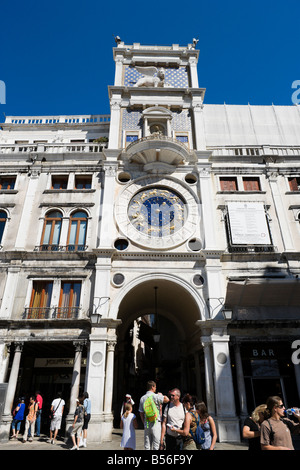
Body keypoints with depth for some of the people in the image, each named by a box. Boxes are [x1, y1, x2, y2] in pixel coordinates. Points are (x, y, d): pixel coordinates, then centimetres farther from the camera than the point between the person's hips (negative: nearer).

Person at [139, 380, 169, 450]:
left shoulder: (142, 398, 8)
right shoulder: (155, 396, -11)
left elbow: (141, 413, 12)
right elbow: (167, 400, -19)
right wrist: (161, 395, 0)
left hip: (146, 424, 6)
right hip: (156, 423, -6)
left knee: (147, 445, 12)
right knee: (156, 444, 1)